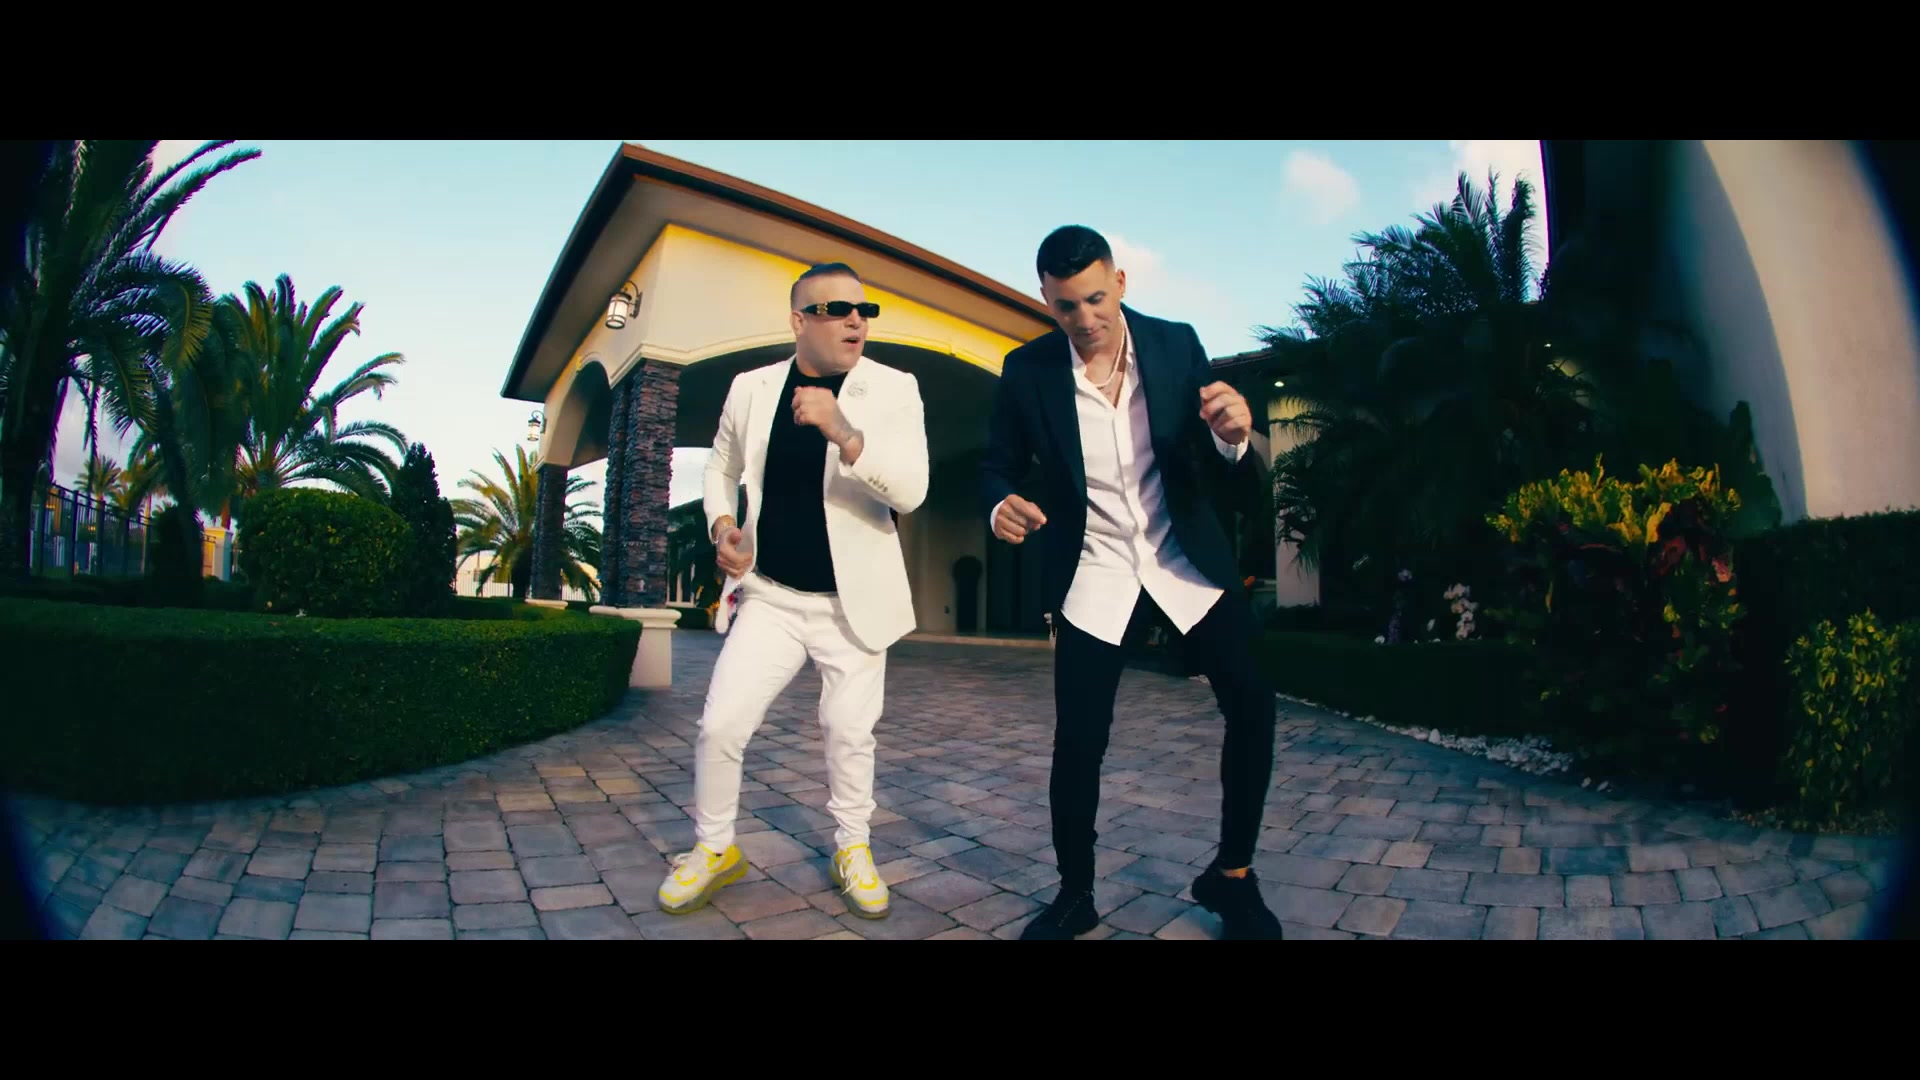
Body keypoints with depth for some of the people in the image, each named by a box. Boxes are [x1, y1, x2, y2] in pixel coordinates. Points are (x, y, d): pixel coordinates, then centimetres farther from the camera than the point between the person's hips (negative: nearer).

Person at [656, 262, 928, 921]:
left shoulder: (894, 388, -6)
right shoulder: (751, 388, 2)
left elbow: (910, 490, -18)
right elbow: (722, 466, 18)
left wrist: (843, 431, -31)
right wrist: (722, 526, -1)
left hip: (853, 601, -1)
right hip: (769, 595, 2)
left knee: (849, 732, 8)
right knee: (721, 724, -1)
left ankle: (852, 849, 31)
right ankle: (713, 848, 23)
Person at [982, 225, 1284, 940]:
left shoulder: (1176, 344, -4)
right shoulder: (1026, 371, -7)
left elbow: (1233, 486, -3)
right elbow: (999, 467, 4)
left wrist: (1232, 440, -28)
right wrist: (1001, 507, -20)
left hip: (1185, 558, 2)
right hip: (1092, 574, -1)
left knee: (1251, 705, -7)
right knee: (1077, 742, -5)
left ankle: (1231, 876, 18)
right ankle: (1075, 896, 21)